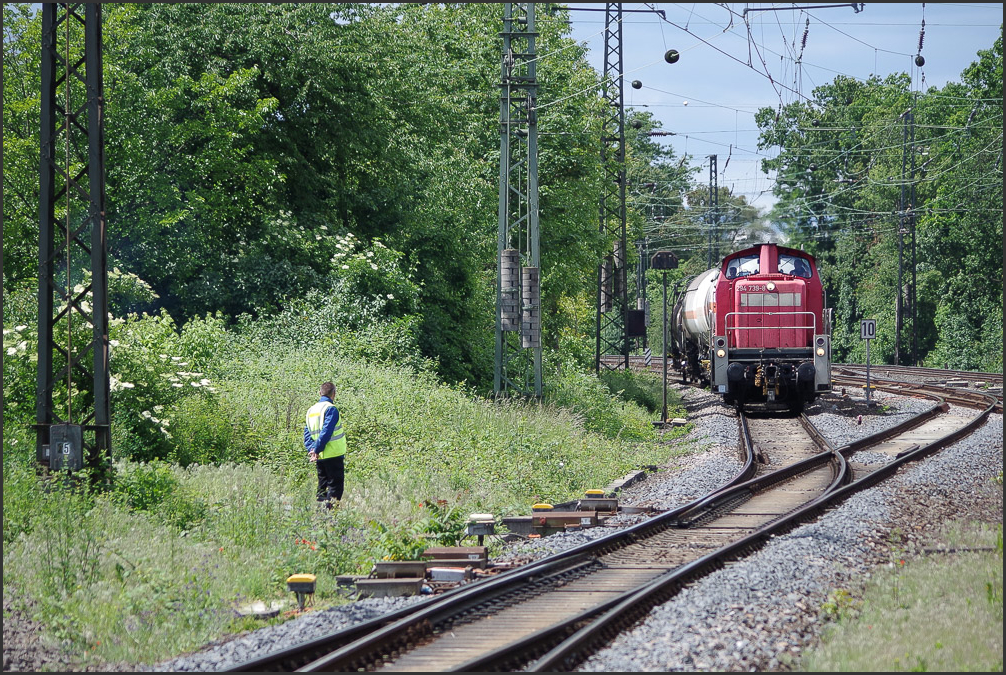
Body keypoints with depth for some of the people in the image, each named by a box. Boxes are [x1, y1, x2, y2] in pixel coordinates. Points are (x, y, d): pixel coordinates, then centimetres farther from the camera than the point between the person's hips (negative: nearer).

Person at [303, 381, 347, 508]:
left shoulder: (311, 410, 13)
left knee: (322, 486, 13)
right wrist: (316, 450, -16)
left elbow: (307, 433, 9)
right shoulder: (331, 409, -11)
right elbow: (326, 432, -19)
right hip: (334, 455, -7)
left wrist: (311, 449, 0)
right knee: (335, 486, -3)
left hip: (320, 458, 7)